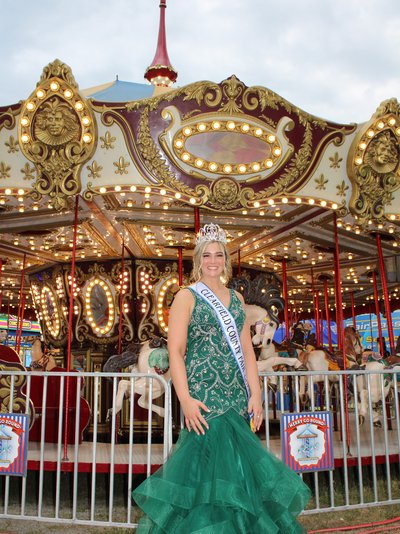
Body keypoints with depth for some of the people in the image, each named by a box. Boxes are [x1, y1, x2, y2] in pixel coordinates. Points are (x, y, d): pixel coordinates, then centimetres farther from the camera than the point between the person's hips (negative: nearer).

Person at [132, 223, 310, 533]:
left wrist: (255, 394, 3)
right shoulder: (187, 297, -1)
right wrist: (185, 399, -18)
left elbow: (247, 350, 11)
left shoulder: (236, 299, 14)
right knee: (211, 463, -3)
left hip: (237, 397, 5)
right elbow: (175, 351, -9)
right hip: (203, 396, -5)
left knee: (235, 463, 9)